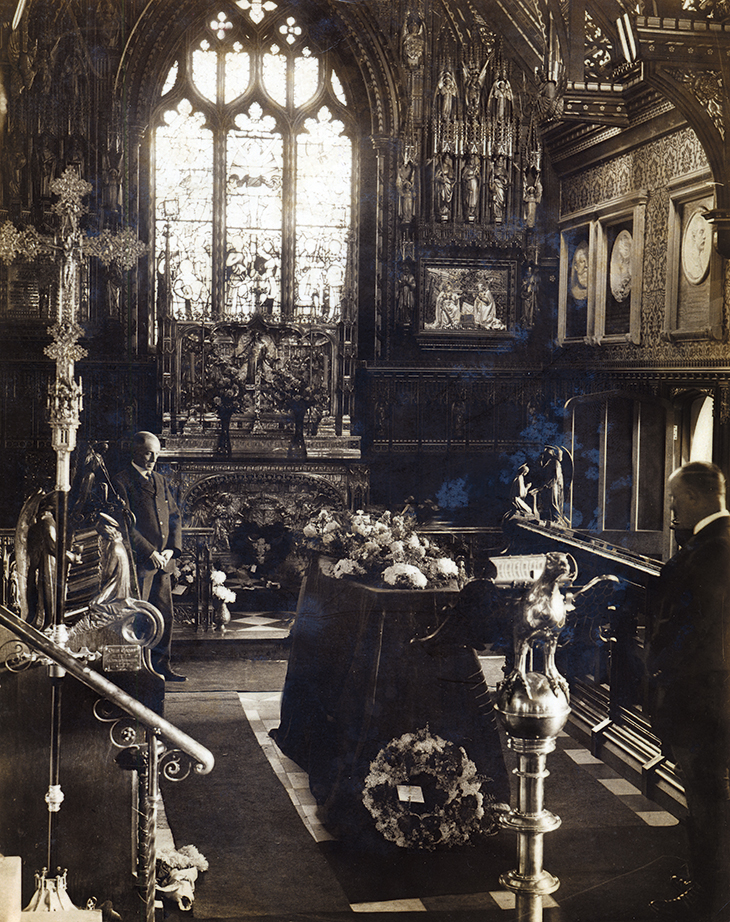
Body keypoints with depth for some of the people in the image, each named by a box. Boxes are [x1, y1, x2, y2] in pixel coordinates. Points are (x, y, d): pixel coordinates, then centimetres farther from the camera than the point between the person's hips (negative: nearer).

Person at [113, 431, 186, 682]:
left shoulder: (160, 481, 18)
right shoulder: (122, 482, -5)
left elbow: (174, 516, 18)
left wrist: (172, 548, 3)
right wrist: (150, 552, -15)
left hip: (162, 561, 7)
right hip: (139, 561, -7)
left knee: (165, 614, 8)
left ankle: (161, 665, 16)